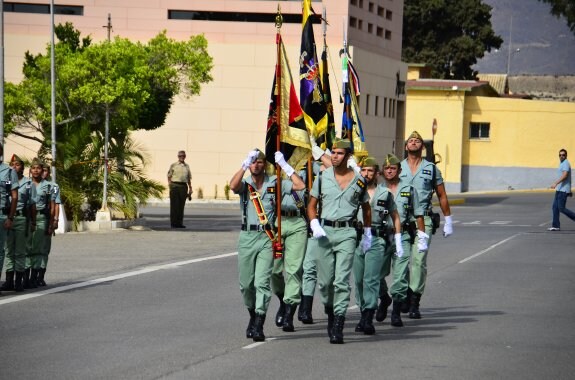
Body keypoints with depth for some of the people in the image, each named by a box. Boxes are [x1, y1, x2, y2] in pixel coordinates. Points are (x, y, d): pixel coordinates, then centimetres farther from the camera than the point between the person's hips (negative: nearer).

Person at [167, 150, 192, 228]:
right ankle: (174, 223, -2)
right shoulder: (173, 165, 5)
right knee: (174, 205, -4)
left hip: (184, 186, 4)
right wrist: (170, 186, -6)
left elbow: (189, 178, 20)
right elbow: (169, 177, 4)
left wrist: (190, 188, 14)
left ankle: (179, 223, 9)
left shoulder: (187, 166, 16)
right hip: (175, 186, -4)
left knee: (181, 206, 5)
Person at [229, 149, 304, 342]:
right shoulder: (245, 184, 6)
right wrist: (245, 164, -21)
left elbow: (300, 185, -5)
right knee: (246, 283, 7)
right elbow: (233, 186, -18)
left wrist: (284, 165, -4)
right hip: (247, 237, 2)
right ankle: (253, 315, 30)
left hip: (267, 238, -2)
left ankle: (258, 326, -13)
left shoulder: (275, 184, 6)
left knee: (262, 281, -11)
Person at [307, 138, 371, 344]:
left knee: (342, 280, -11)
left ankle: (338, 327, -13)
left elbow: (366, 207, 17)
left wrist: (367, 234, 18)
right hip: (324, 230, 2)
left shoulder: (358, 181, 3)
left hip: (346, 232, -2)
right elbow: (312, 205, 11)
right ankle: (329, 310, 32)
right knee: (325, 281, 5)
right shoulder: (322, 178, 5)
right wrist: (315, 226, -6)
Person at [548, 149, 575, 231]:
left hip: (563, 190, -10)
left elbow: (565, 175, -25)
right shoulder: (562, 164, 20)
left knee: (561, 208, -9)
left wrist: (555, 183, -32)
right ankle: (555, 226, 5)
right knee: (555, 207, 5)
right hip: (559, 189, 10)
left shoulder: (566, 163, -12)